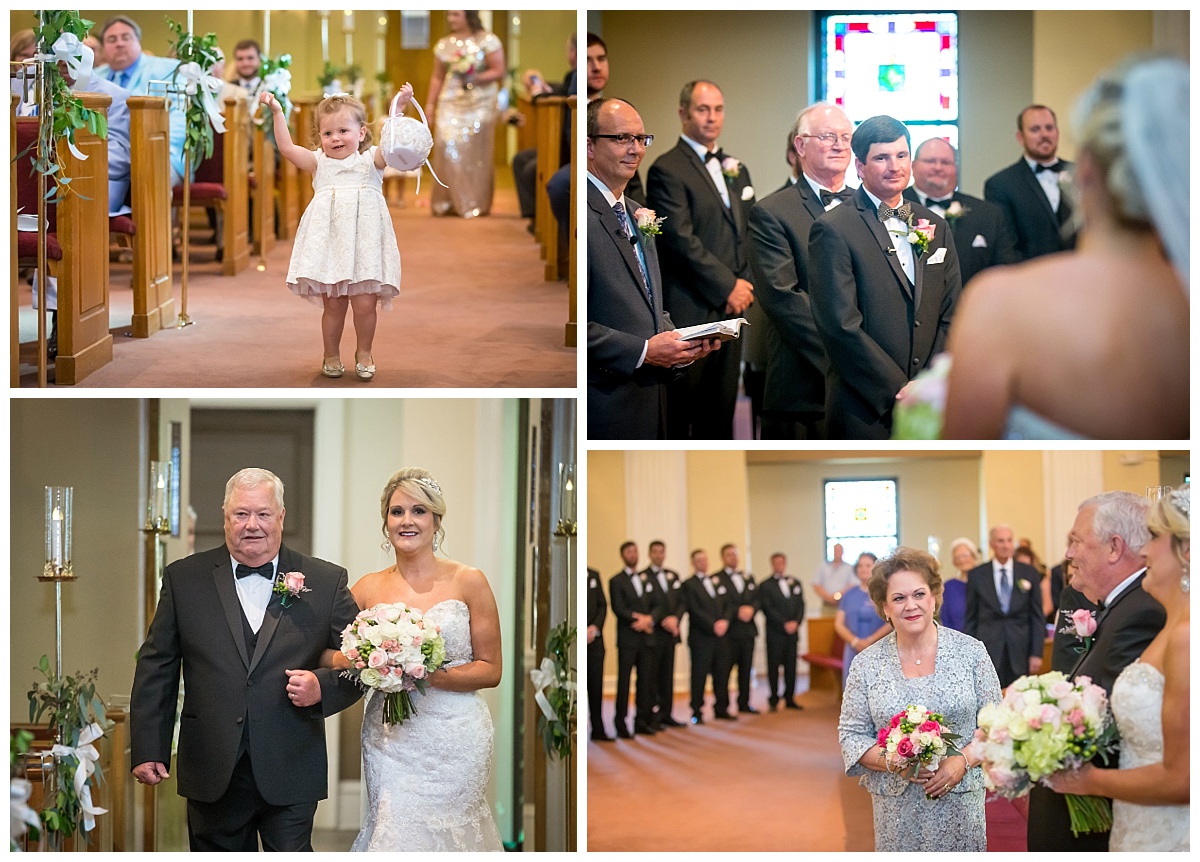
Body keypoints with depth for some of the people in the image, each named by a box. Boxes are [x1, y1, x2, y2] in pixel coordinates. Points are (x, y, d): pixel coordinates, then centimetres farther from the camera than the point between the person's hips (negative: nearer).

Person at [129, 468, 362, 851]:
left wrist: (322, 686, -15)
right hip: (212, 774, 1)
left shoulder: (326, 582, 3)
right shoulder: (184, 579, 5)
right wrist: (148, 751, 0)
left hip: (290, 773, -1)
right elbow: (156, 668, 5)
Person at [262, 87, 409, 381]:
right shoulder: (320, 163, 10)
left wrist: (399, 107, -20)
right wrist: (277, 112, -5)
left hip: (364, 245, -1)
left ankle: (363, 353, 18)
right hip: (329, 244, 1)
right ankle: (331, 355, 22)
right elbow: (287, 148, 1)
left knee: (364, 303, -5)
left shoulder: (371, 160, 7)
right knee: (333, 305, 3)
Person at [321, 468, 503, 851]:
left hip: (454, 740, -2)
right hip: (390, 741, 2)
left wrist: (432, 676, -15)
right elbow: (330, 654, 8)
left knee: (444, 834, -2)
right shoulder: (369, 588, 7)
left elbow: (490, 670, 0)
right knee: (397, 833, -4)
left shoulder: (468, 582, 0)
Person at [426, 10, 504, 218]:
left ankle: (476, 204, 2)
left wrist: (476, 78, -17)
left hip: (480, 105, -3)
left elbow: (500, 71, -4)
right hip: (451, 104, 3)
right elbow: (437, 78, 14)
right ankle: (448, 203, -3)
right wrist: (430, 105, 8)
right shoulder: (444, 44, 13)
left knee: (476, 152, -4)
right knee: (448, 149, -8)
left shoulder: (487, 40, -1)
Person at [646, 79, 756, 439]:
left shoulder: (736, 170, 18)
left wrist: (746, 285, 1)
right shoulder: (666, 170, -7)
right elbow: (682, 241, -14)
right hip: (689, 312, -7)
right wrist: (728, 287, -12)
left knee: (721, 408, 9)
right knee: (678, 411, -2)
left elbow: (749, 233, 18)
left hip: (730, 307, 7)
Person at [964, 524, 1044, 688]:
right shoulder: (976, 575, 5)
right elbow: (970, 618, 8)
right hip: (988, 650, -1)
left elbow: (1037, 616, 7)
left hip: (1020, 652, 1)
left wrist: (1037, 653, 1)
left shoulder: (1030, 574, 7)